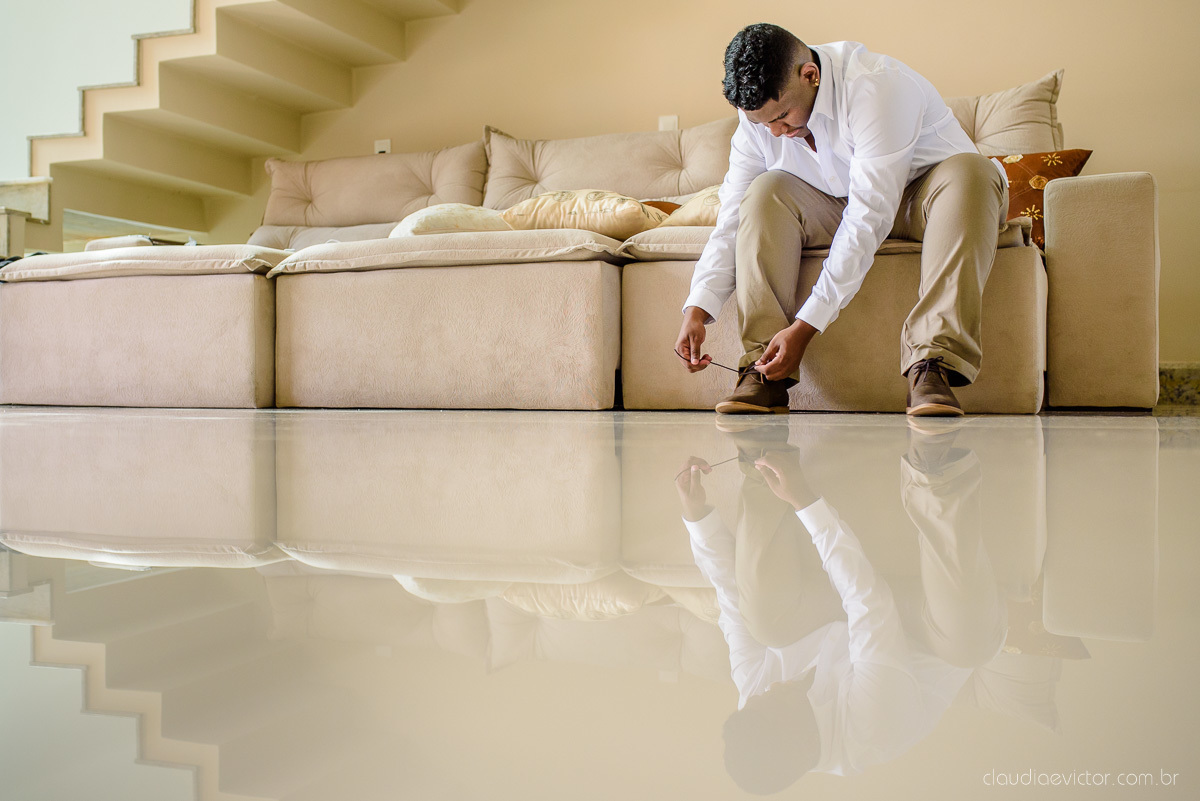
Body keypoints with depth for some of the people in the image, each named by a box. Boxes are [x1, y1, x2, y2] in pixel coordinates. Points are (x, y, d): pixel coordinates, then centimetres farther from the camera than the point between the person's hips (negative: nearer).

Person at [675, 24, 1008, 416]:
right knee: (767, 190, -23)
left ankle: (931, 365, -42)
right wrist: (697, 309, -26)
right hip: (839, 207, 4)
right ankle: (765, 374, -28)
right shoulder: (760, 110, -12)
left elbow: (868, 219, -36)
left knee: (969, 171, -36)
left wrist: (805, 326, -40)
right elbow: (732, 219, -11)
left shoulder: (875, 85, -31)